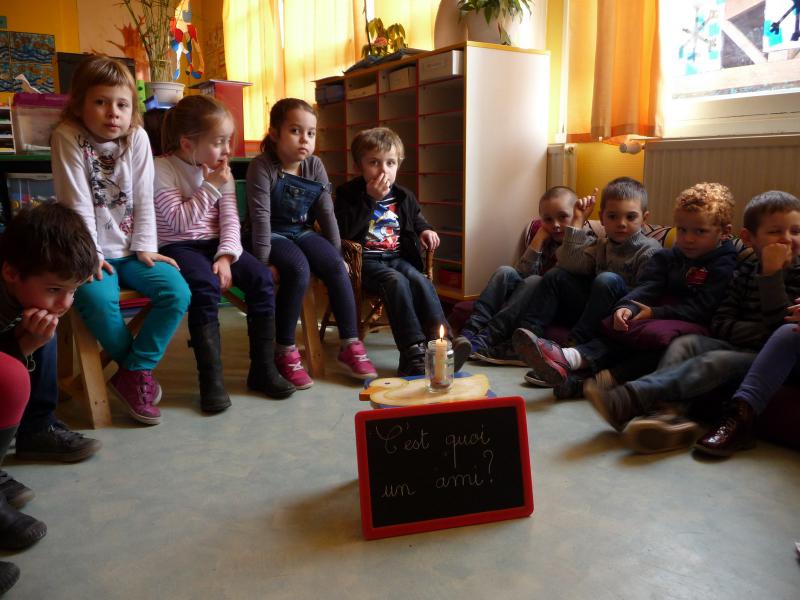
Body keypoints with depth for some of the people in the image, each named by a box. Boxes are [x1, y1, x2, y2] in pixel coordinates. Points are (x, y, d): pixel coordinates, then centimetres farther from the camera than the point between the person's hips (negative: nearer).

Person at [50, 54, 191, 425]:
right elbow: (77, 202, -12)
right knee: (99, 302, -31)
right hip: (92, 251, -3)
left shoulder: (137, 137, 1)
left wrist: (145, 248, -6)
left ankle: (134, 372, -4)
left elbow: (143, 198, 1)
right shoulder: (67, 137, -7)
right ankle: (140, 370, -3)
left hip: (130, 249, 3)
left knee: (177, 292, -19)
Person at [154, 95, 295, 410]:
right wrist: (210, 187, -18)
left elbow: (229, 220, -1)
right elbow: (179, 221, -16)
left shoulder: (221, 171, 6)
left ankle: (263, 369, -10)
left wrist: (226, 255, -16)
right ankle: (211, 379, -25)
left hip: (215, 243, 5)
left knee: (261, 277, -17)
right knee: (206, 287, -34)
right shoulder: (162, 168, -9)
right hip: (178, 247, -5)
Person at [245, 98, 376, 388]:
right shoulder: (263, 166, -13)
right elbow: (260, 216, -19)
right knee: (298, 269, -33)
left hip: (302, 232, 5)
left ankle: (350, 345, -13)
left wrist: (336, 253, 2)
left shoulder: (314, 166, 2)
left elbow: (326, 212, 3)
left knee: (336, 267, -21)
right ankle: (285, 352, -21)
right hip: (273, 235, -5)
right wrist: (262, 261, -24)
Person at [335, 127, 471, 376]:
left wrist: (424, 230, 10)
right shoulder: (348, 194, 0)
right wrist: (370, 199, -18)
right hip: (366, 260, -5)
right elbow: (344, 232, -16)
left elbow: (416, 218, 36)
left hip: (398, 257, 5)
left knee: (420, 280, -26)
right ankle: (413, 351, -41)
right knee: (396, 281, -33)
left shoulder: (403, 196, 15)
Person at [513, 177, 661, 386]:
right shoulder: (600, 245, 15)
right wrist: (577, 221, -5)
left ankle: (574, 347, -40)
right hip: (595, 312, 6)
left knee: (608, 280, -31)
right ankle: (529, 332, -20)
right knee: (556, 275, -3)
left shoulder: (650, 250, -2)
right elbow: (571, 263, -5)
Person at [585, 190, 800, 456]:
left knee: (716, 361, -30)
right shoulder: (746, 270, 12)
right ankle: (661, 408, -43)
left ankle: (628, 398, -48)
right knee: (685, 343, -18)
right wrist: (762, 331, -12)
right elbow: (721, 325, 5)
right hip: (742, 349, 6)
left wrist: (771, 274, -18)